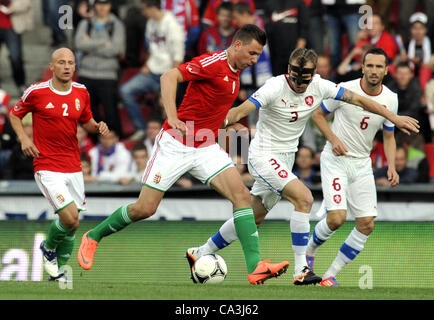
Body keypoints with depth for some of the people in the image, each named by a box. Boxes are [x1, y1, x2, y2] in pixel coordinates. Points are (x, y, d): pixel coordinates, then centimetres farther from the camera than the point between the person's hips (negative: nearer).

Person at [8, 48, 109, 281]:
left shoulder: (81, 92, 4)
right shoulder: (37, 92, -8)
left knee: (71, 225, 8)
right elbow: (14, 114, 7)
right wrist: (23, 138, -9)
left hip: (73, 167, 5)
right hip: (47, 168, -5)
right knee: (70, 219, -18)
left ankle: (58, 270, 29)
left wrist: (98, 127, -3)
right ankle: (48, 248, 14)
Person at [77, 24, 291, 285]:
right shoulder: (213, 63, -16)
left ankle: (255, 267, -19)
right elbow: (169, 77, -26)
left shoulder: (235, 71, 11)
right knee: (145, 208, -3)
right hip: (176, 144, -7)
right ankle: (94, 236, 23)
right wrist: (172, 117, -35)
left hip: (206, 148, 7)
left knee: (241, 195, -13)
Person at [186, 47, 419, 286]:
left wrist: (394, 118, 4)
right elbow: (239, 112, -27)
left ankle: (201, 253, 30)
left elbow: (359, 100, 3)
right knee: (304, 197, -24)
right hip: (263, 156, -7)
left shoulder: (319, 87, -5)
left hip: (286, 159, 7)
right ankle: (301, 270, -21)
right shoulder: (275, 88, -21)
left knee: (252, 219, 14)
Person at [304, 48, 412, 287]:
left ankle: (331, 274, 8)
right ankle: (309, 250, 13)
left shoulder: (390, 99, -1)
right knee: (337, 217, -19)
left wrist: (391, 167, -3)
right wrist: (333, 139, -14)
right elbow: (318, 114, 1)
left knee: (367, 224, -4)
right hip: (335, 160, -5)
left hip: (362, 165, 5)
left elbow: (388, 137, 12)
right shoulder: (345, 90, -13)